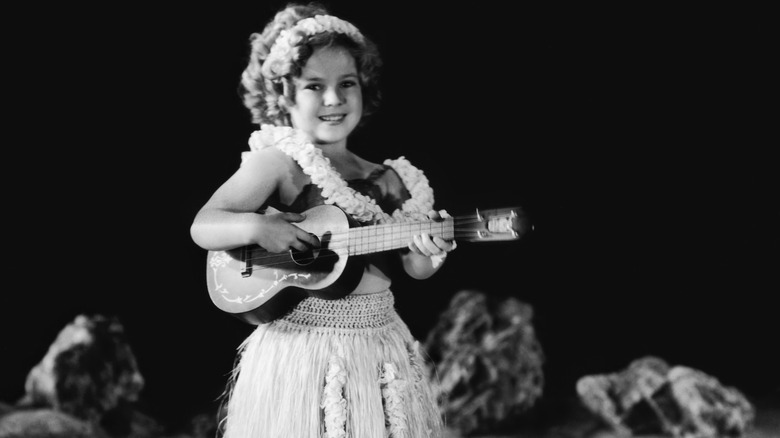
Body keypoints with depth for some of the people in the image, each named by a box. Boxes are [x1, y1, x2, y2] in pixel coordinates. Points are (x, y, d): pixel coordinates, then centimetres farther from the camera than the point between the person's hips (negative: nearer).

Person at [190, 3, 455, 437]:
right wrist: (256, 227, -25)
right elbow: (203, 227, -8)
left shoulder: (387, 179, 7)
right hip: (303, 350, -5)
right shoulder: (279, 163, -6)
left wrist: (426, 252, -14)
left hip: (383, 350, 5)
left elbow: (412, 268, 7)